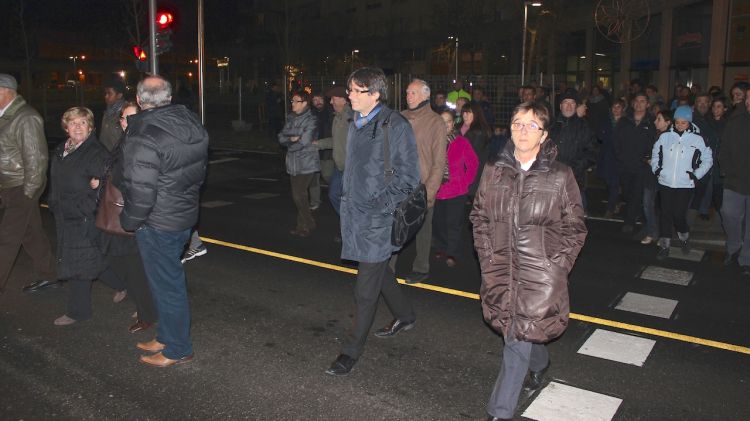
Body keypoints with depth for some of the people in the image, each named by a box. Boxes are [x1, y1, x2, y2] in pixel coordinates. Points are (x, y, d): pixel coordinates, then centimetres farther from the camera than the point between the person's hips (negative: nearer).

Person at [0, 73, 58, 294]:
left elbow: (35, 159, -17)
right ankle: (48, 276, 26)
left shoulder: (26, 118, -16)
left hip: (22, 189, -8)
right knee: (32, 233, 15)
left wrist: (27, 193, -15)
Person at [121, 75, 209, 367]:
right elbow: (201, 168, 13)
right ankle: (166, 337, 36)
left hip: (158, 224, -8)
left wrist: (130, 221, -7)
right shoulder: (191, 121, 2)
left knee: (166, 285, 5)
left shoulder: (143, 137, -23)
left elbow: (140, 190, -23)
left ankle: (177, 349, 20)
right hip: (186, 214, 8)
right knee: (168, 280, 21)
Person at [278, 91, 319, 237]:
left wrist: (289, 144, -3)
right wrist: (291, 139, -14)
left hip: (306, 163, -7)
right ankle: (302, 225, 23)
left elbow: (304, 141, -18)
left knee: (299, 195, -9)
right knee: (298, 195, 11)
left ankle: (307, 226, 8)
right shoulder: (291, 118, 11)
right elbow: (281, 137, 5)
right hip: (293, 163, 7)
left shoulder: (311, 120, -10)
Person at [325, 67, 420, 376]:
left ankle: (352, 350, 10)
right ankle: (405, 316, 43)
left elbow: (408, 177, -14)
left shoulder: (394, 125, -14)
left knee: (366, 286, -1)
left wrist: (377, 205, -18)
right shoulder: (357, 123, 10)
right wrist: (348, 202, 15)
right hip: (355, 213, 8)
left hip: (379, 218, -8)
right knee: (379, 271, 21)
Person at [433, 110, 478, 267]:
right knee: (438, 223, 12)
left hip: (456, 192, -2)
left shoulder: (462, 142, -5)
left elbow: (473, 163, 3)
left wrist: (466, 182, -1)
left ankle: (452, 254, 14)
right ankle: (441, 249, 30)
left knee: (453, 223, 0)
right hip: (436, 191, 2)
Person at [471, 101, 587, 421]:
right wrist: (487, 259, 4)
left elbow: (575, 229, 0)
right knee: (519, 334, 19)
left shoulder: (560, 176, -5)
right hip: (501, 272, 4)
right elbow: (479, 218, 11)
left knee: (517, 342, -3)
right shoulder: (494, 172, 3)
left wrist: (555, 267, -6)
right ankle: (540, 363, 53)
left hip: (540, 276, -3)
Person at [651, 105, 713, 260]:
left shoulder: (697, 139, -4)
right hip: (665, 182, 2)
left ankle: (684, 237, 25)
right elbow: (655, 152, 17)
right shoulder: (665, 136, 1)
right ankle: (664, 246, 14)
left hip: (685, 184, -2)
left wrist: (697, 175, -3)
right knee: (665, 214, 5)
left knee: (679, 215, -4)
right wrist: (656, 168, 6)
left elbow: (707, 160, 6)